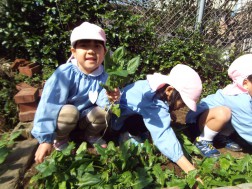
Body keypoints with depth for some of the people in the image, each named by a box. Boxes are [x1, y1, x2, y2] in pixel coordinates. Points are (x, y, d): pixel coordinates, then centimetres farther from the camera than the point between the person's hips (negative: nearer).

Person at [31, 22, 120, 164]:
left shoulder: (103, 76, -14)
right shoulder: (65, 73, -28)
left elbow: (103, 101, -15)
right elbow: (48, 105, -30)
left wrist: (111, 98, -41)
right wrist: (45, 139, -31)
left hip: (85, 119, 3)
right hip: (61, 118, -3)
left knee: (104, 113, -22)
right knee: (70, 111, -34)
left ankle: (91, 135, 12)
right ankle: (60, 139, -1)